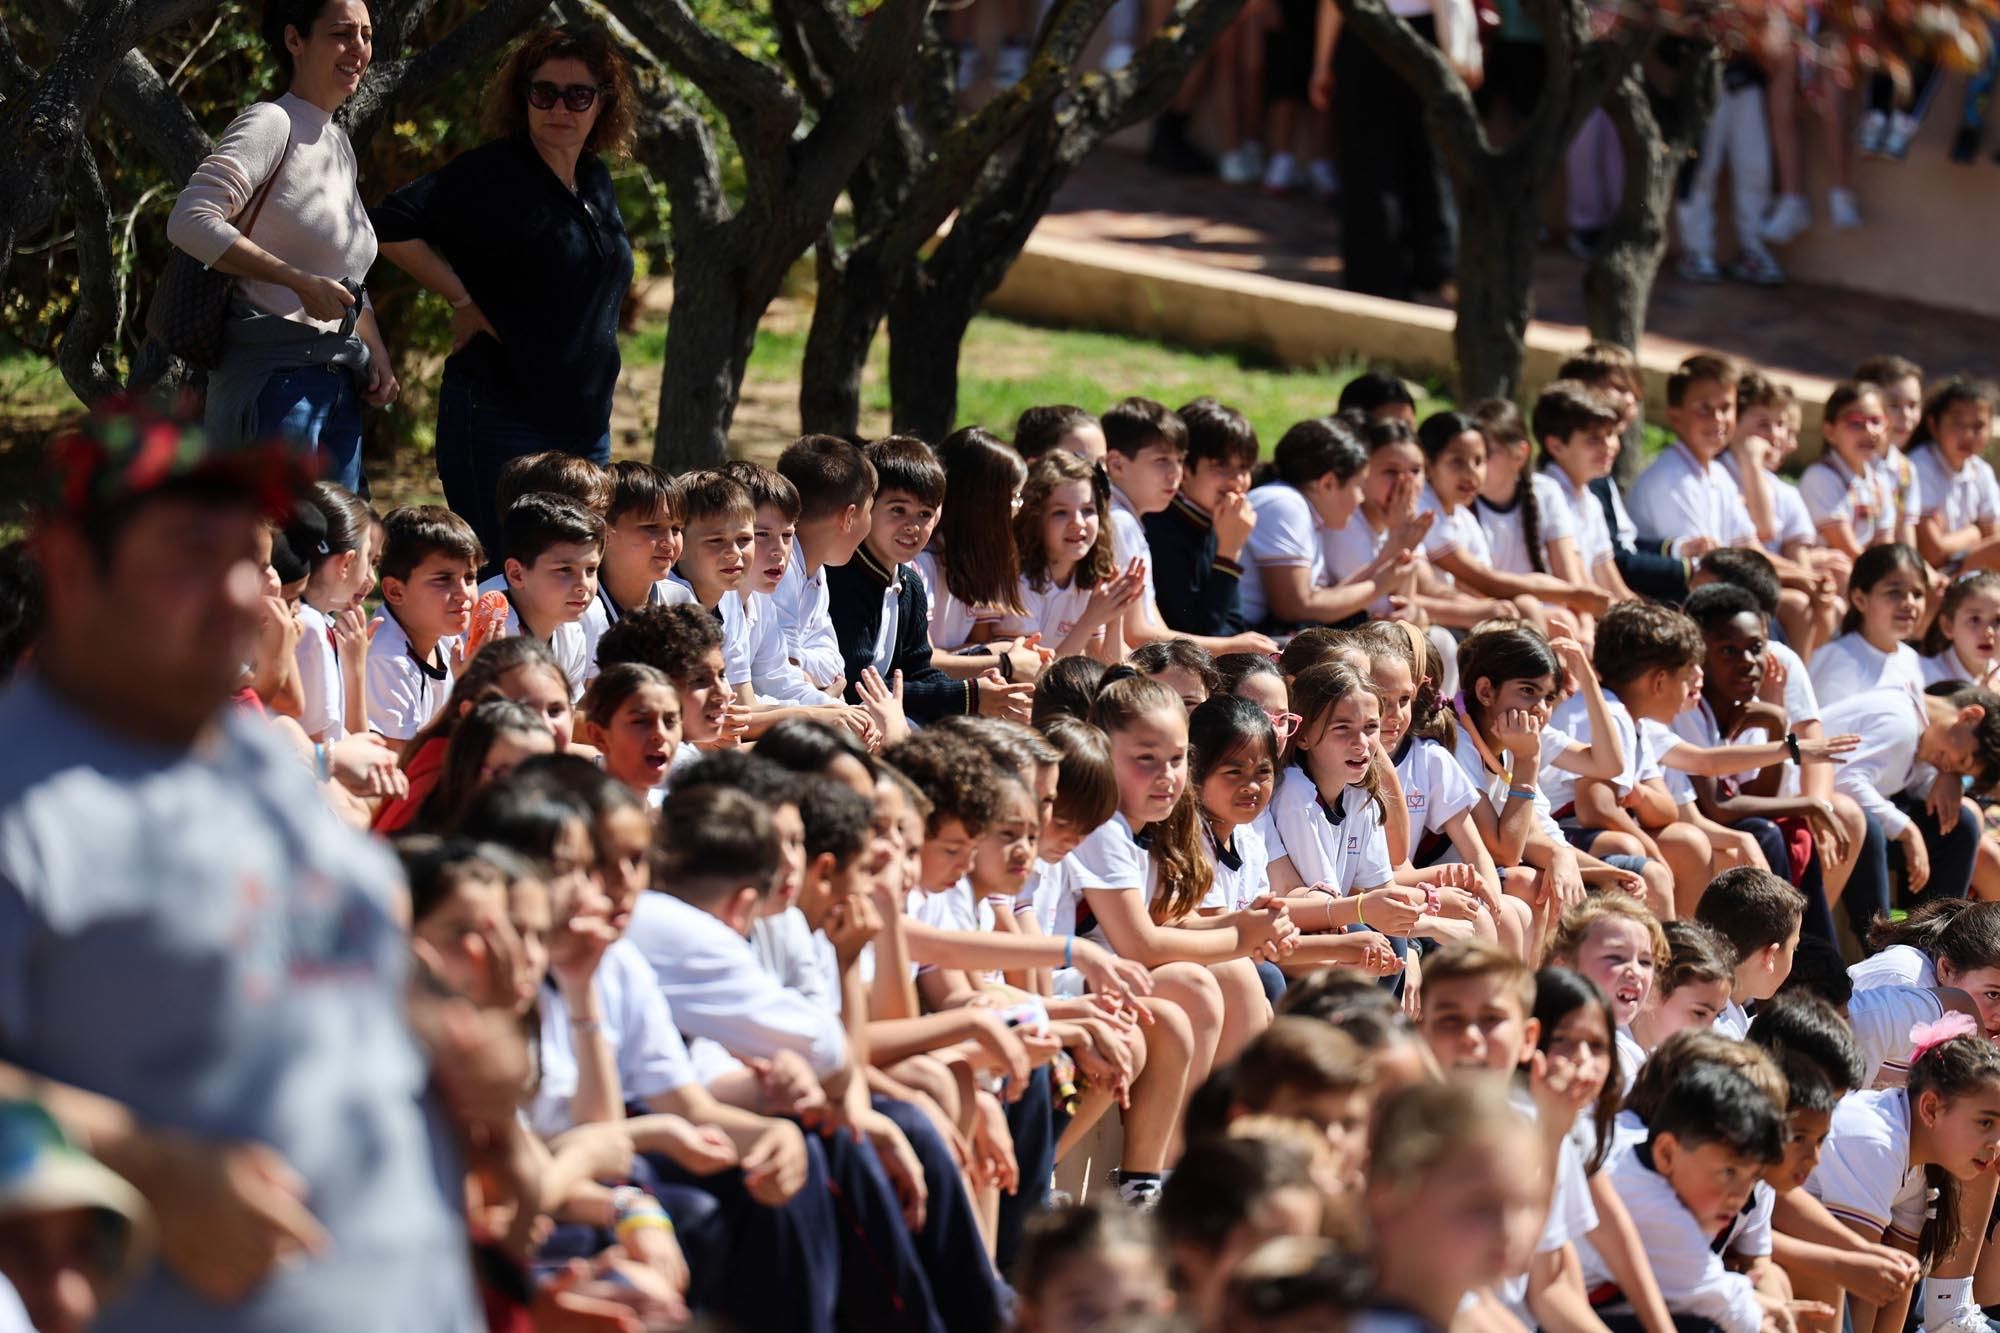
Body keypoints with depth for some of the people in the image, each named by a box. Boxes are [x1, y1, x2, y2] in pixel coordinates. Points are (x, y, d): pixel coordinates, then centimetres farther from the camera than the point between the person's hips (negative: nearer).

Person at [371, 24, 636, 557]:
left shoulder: (597, 183, 12)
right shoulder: (490, 174, -10)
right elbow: (390, 226, -20)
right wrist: (465, 302, -14)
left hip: (585, 426, 8)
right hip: (503, 418, -7)